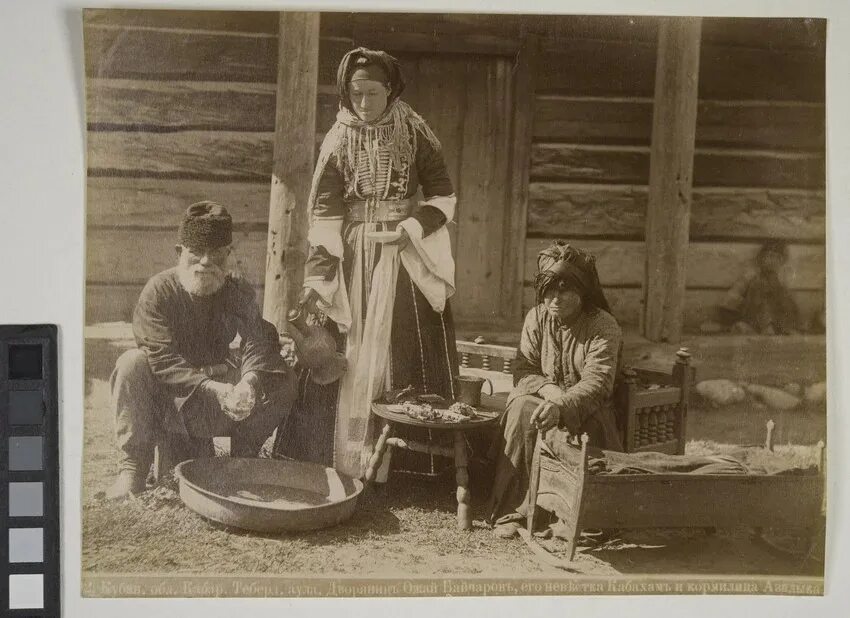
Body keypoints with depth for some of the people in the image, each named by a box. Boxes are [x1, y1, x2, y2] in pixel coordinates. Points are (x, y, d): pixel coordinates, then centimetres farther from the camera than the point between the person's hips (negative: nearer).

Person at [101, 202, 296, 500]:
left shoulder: (238, 292, -2)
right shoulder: (159, 290, -13)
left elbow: (258, 342, -18)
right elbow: (163, 360, -24)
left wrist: (249, 381, -42)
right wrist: (213, 389, -39)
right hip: (166, 402, -3)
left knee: (281, 379, -18)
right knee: (132, 363, -32)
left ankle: (244, 459, 0)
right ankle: (132, 470, -26)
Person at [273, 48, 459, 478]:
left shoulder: (415, 134, 1)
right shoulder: (338, 141, 3)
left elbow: (444, 197, 5)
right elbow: (323, 213, -3)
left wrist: (410, 228, -12)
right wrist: (317, 277, -13)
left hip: (406, 260, -1)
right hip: (351, 260, 1)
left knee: (405, 359, -1)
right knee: (343, 361, -1)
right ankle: (340, 464, 5)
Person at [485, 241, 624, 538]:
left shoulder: (604, 326, -11)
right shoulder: (537, 318, 4)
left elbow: (597, 382, -23)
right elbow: (523, 371, 1)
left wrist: (562, 405, -42)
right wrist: (547, 389, -22)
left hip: (585, 410, -3)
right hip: (543, 400, 3)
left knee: (561, 428, -36)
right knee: (521, 409, -31)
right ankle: (509, 511, -28)